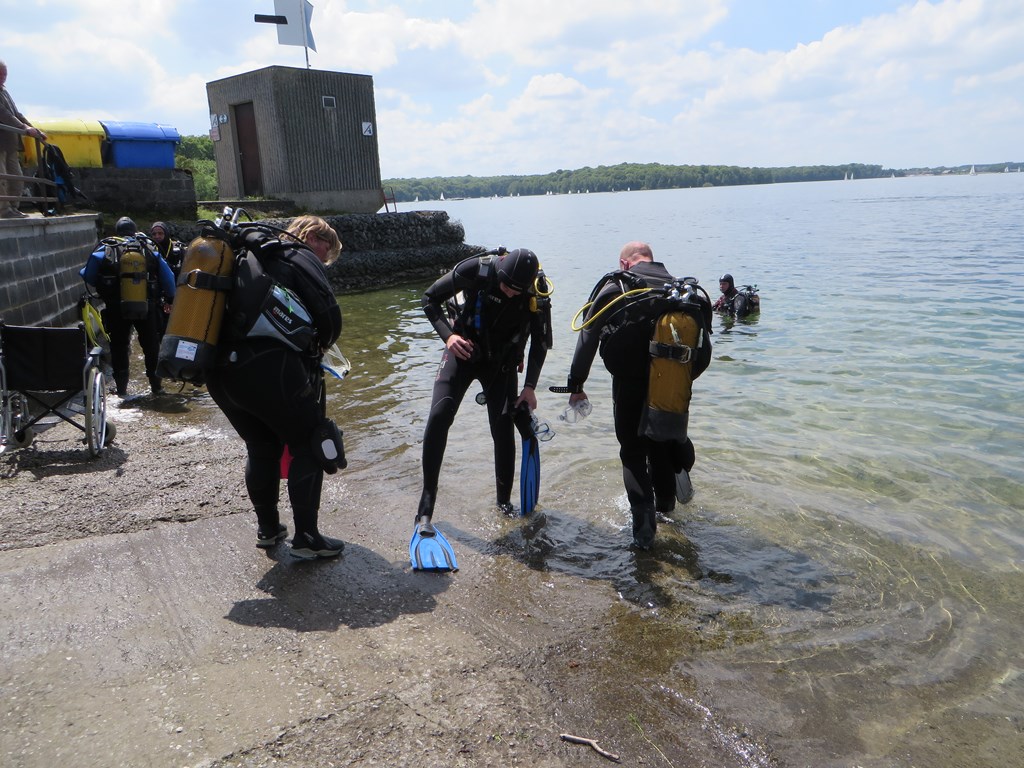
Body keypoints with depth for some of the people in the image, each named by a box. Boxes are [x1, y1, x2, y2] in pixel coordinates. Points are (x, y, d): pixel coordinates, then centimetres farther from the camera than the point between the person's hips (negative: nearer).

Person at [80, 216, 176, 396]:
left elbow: (87, 275, -1)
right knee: (151, 345, 13)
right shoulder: (149, 250, 3)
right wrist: (171, 299, 14)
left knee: (119, 346, 11)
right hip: (147, 307, 1)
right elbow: (167, 277, 4)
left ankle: (121, 386, 13)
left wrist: (101, 288, 16)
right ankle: (156, 384, 15)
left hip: (117, 309, -1)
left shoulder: (105, 251, 1)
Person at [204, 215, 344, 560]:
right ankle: (307, 538, 9)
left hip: (218, 371, 8)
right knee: (308, 447, 8)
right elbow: (329, 316, -10)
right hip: (268, 367, -7)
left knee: (262, 448, 23)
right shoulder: (302, 259, 3)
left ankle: (267, 528, 35)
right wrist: (316, 348, 10)